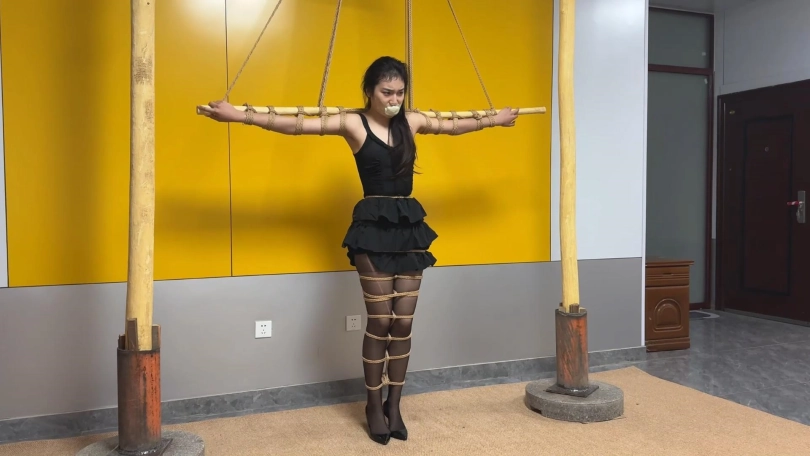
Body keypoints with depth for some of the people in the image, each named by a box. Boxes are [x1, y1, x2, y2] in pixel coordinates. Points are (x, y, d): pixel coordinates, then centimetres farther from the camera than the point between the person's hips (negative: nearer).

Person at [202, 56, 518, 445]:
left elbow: (454, 126, 27)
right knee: (380, 322, 0)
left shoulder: (412, 121, 10)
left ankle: (394, 405, 22)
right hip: (374, 228, -4)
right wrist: (239, 115, -18)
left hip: (411, 227, 5)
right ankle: (374, 406, 19)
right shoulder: (353, 123, -3)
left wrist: (493, 119, 37)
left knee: (403, 323, 7)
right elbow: (295, 126, -10)